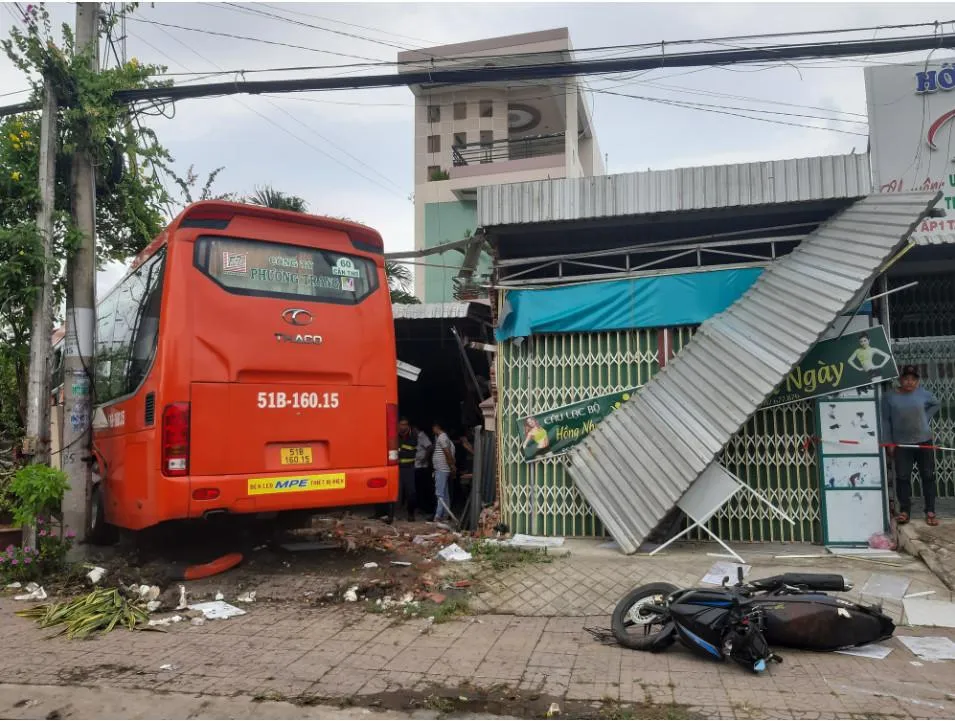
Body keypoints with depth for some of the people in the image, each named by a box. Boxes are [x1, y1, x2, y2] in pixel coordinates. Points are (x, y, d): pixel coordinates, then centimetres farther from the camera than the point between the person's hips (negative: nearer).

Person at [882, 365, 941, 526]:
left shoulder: (923, 393, -2)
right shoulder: (889, 397, -6)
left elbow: (935, 404, 20)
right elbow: (885, 421, -3)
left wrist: (926, 418, 5)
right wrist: (889, 443, -5)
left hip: (923, 441, 1)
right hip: (901, 444, -1)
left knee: (928, 476, 4)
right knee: (902, 477, 1)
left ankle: (930, 511, 12)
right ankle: (904, 511, 8)